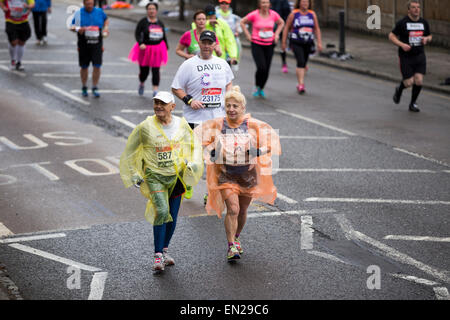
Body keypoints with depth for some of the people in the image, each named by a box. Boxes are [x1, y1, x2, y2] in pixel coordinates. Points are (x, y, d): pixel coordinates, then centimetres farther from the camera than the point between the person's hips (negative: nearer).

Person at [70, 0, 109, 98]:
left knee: (97, 66, -7)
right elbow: (72, 26, 1)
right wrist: (78, 29, -20)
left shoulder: (99, 11, 4)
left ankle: (95, 88, 4)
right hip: (84, 45, -1)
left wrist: (106, 27, 4)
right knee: (84, 67, 7)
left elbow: (106, 20, 23)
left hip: (97, 44, 1)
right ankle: (84, 88, 24)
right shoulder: (78, 13, -1)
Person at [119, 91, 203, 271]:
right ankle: (158, 256, -14)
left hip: (176, 176, 3)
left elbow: (194, 146, 16)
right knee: (162, 211, -21)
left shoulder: (181, 125, -1)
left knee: (172, 217, 8)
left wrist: (192, 163, 0)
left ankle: (164, 250, 30)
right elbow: (130, 151, 4)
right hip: (154, 176, -3)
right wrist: (134, 175, 3)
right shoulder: (145, 127, -9)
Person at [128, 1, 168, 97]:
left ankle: (155, 91, -5)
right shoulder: (143, 22, -3)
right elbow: (137, 34, -10)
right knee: (144, 70, 6)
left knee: (156, 70, -5)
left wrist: (166, 47, 15)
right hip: (145, 49, -2)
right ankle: (141, 85, 37)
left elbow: (164, 36, 17)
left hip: (157, 50, 2)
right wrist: (140, 43, -25)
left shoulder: (160, 23, 9)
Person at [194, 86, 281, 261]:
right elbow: (197, 136, 5)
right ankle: (231, 246, -8)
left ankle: (236, 238, 41)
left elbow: (272, 142, 0)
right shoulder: (216, 125, -5)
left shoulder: (254, 126, -6)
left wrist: (258, 151, -17)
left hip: (248, 172, 2)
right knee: (233, 209, -15)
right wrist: (211, 152, -9)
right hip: (225, 173, -1)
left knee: (242, 210, 15)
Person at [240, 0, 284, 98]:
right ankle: (257, 87, 6)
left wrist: (276, 34, 7)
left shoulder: (273, 14, -1)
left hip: (269, 45, 3)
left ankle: (261, 89, 25)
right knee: (261, 67, -17)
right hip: (257, 45, -3)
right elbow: (242, 22, 3)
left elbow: (281, 23, 18)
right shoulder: (254, 15, -10)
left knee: (266, 70, 4)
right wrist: (248, 35, -2)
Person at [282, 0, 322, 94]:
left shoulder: (312, 14, 4)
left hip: (308, 43, 4)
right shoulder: (293, 14, -4)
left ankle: (299, 83, 29)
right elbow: (287, 28, 1)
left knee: (304, 64, 12)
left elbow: (317, 29, 5)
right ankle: (301, 85, -22)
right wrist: (283, 42, 1)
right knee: (301, 62, -19)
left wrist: (319, 42, -4)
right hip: (296, 43, -4)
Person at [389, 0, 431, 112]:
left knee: (419, 81, -7)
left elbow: (429, 36, 20)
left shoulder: (424, 23, 6)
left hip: (420, 56, 3)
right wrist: (401, 44, -17)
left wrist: (426, 39, -5)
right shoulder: (402, 23, -7)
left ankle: (412, 103, 14)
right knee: (409, 82, -6)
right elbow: (391, 36, -2)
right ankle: (399, 90, 31)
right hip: (406, 56, -3)